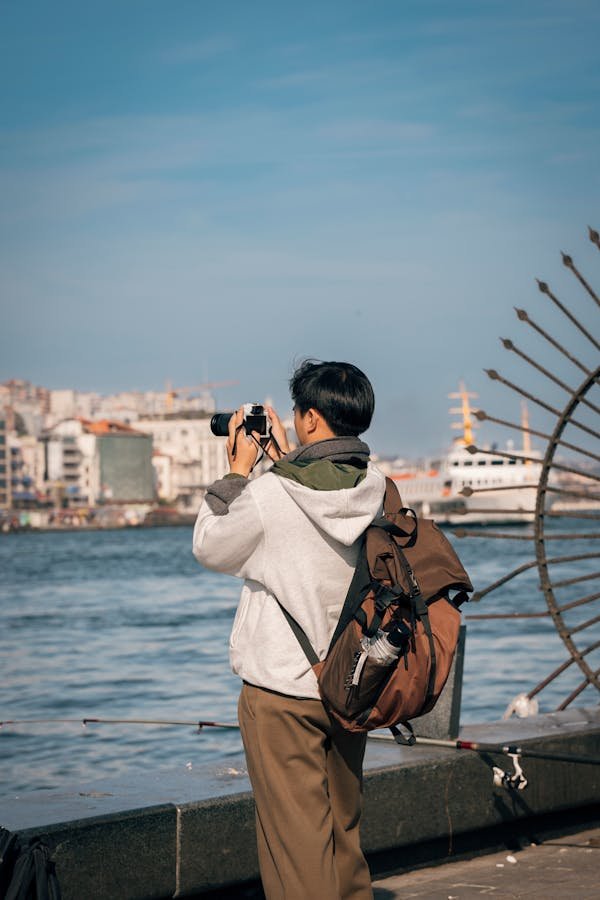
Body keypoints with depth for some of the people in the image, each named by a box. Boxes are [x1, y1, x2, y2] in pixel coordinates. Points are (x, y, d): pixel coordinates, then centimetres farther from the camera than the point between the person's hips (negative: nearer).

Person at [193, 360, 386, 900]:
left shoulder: (271, 496, -17)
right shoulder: (377, 492, -2)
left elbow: (210, 549, 1)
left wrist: (238, 471, 7)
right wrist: (286, 464, 20)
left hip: (283, 690, -5)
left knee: (296, 839, 0)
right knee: (345, 830, 18)